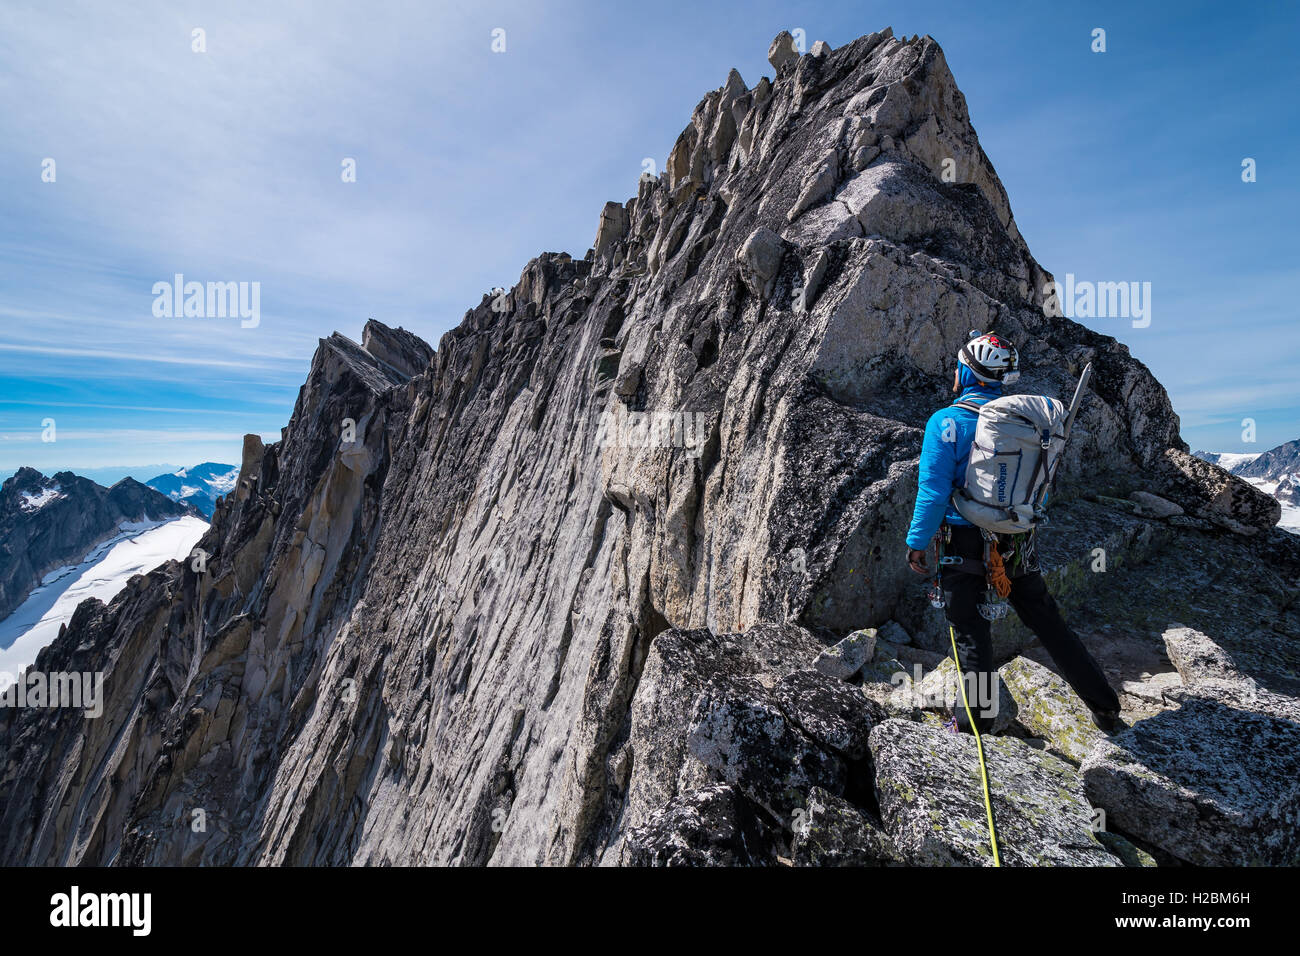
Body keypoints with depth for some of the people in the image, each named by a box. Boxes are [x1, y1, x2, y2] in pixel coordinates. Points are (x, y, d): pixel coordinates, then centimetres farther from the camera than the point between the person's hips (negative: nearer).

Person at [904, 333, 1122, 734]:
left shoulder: (946, 422, -13)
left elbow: (933, 490, -17)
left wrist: (917, 542, -10)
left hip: (966, 543, -5)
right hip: (1018, 544, 5)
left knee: (970, 633, 6)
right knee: (1049, 624, 18)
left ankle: (975, 723, 15)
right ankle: (1105, 707, 29)